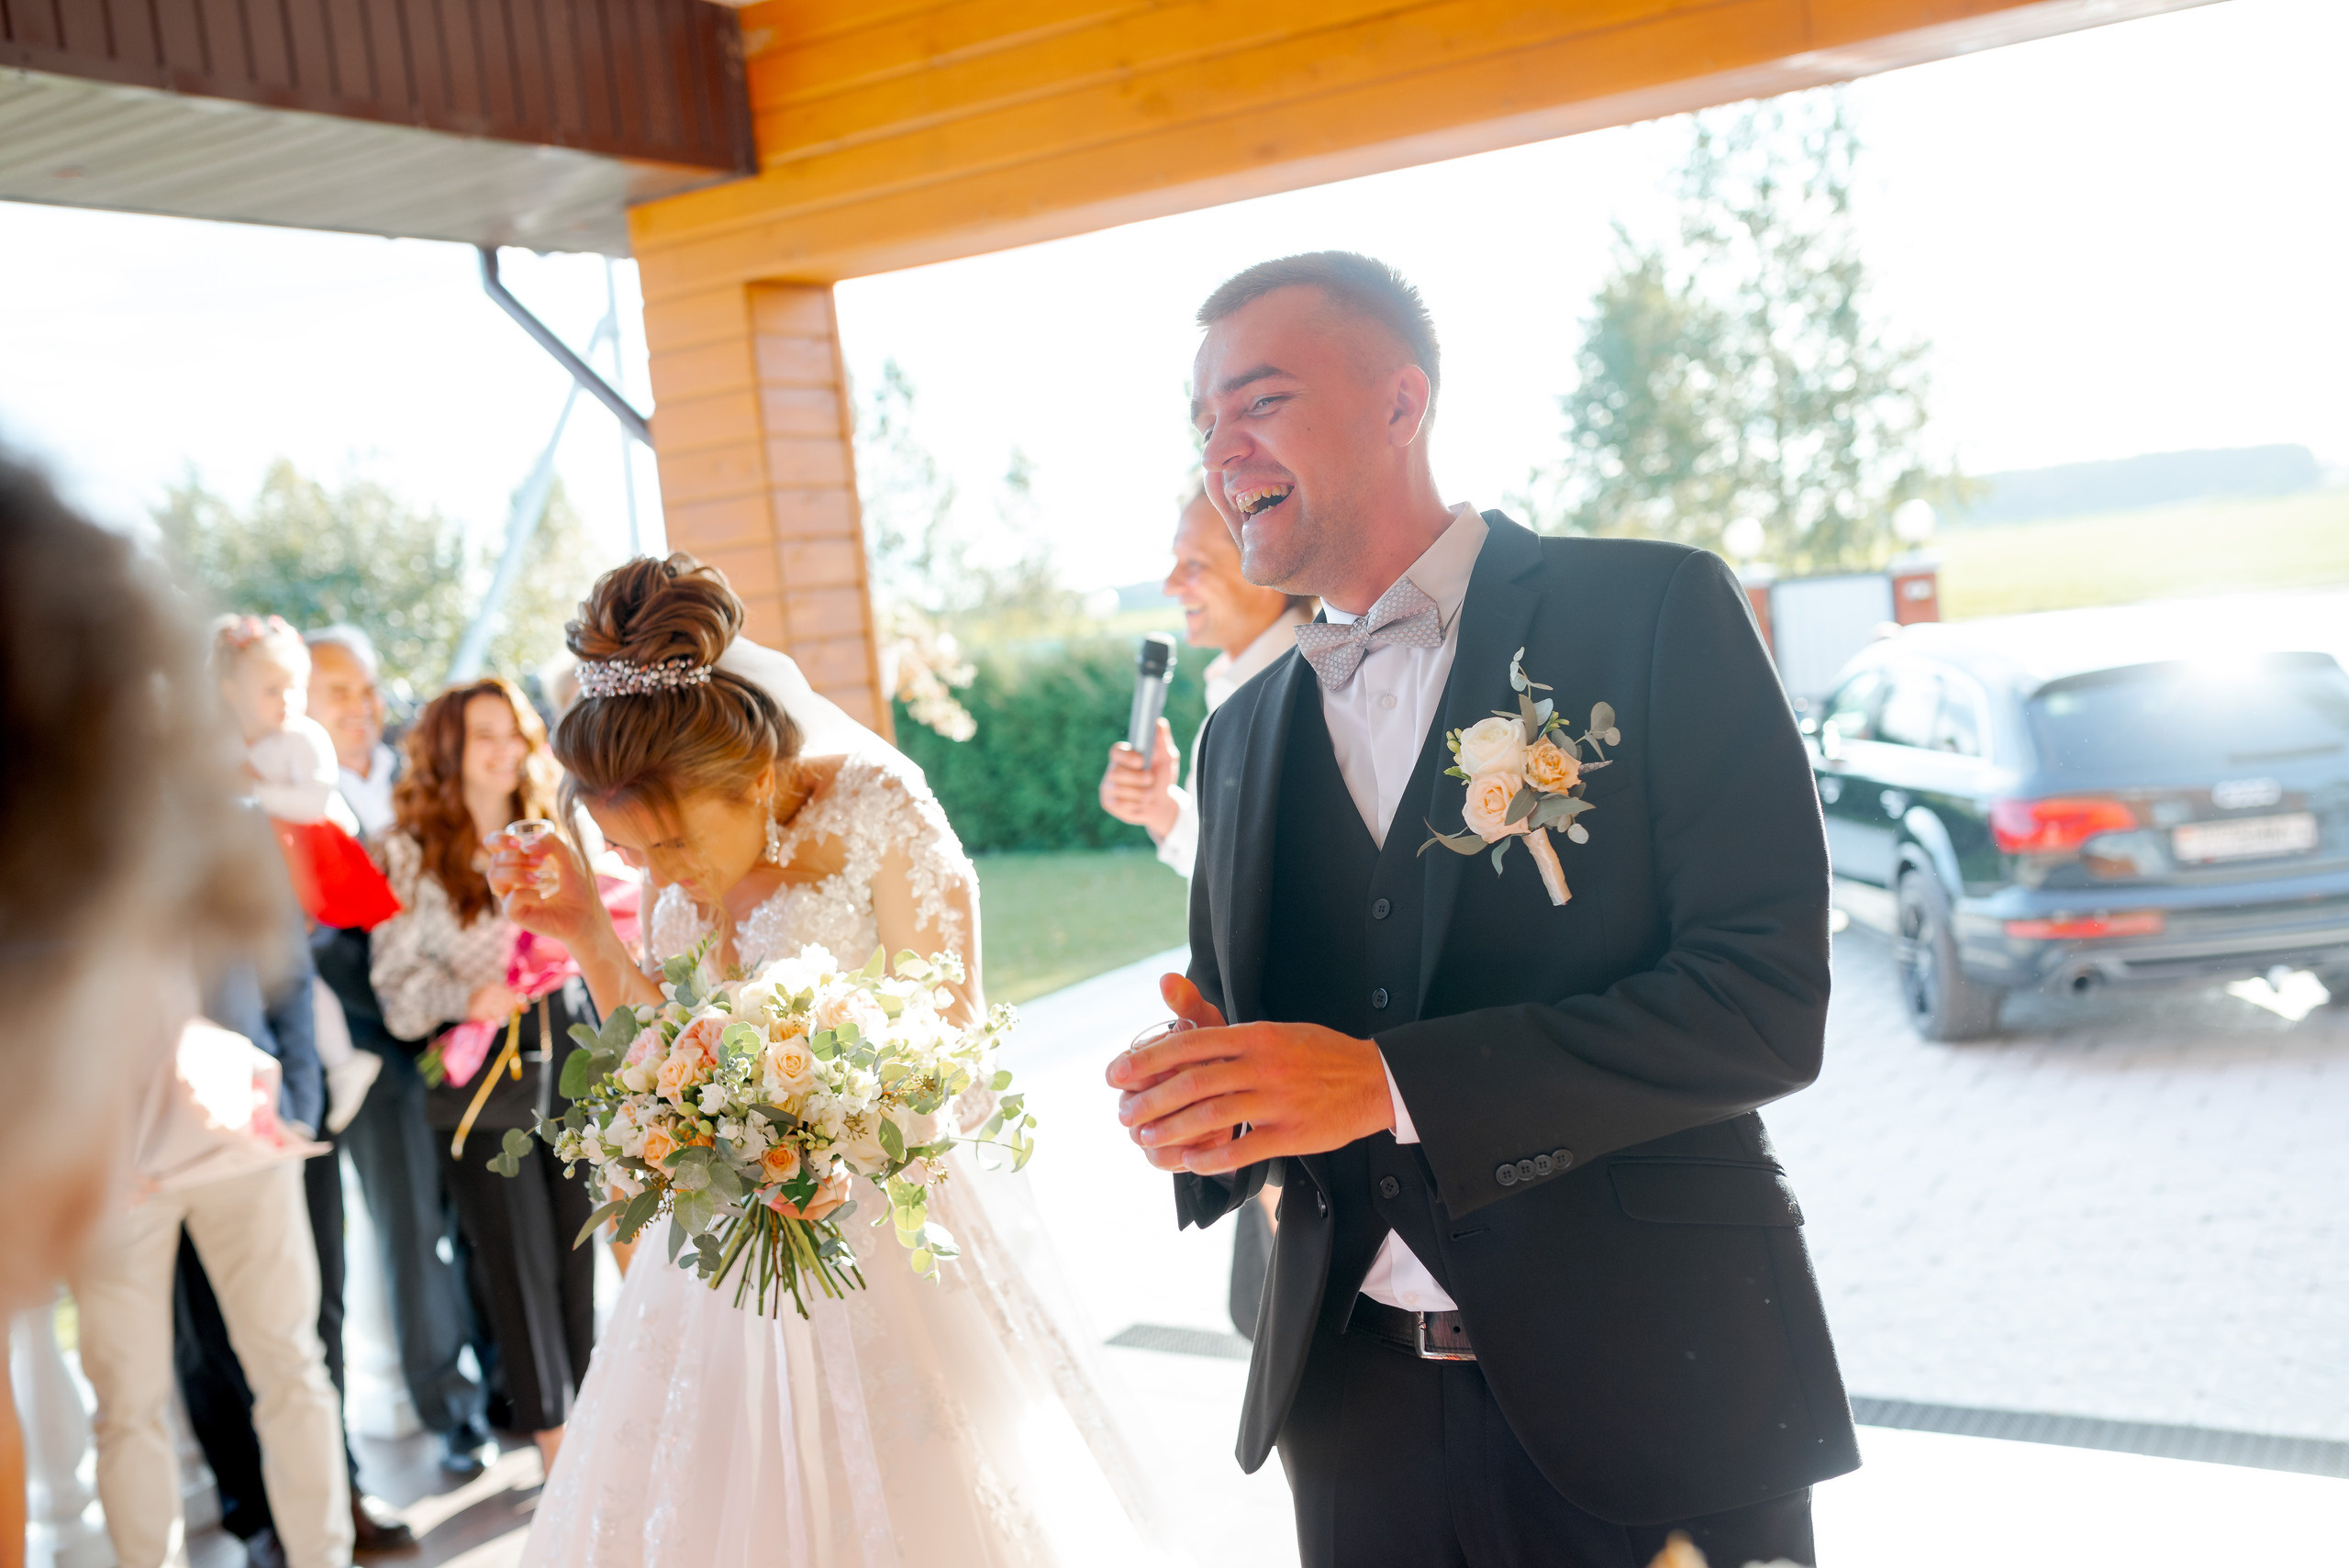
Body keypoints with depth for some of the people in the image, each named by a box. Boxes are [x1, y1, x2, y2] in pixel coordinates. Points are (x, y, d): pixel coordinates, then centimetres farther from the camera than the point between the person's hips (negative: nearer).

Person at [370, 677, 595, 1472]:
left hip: (570, 1062, 4)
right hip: (482, 1084, -4)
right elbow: (398, 982, -5)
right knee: (520, 1264, 2)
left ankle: (587, 1418, 21)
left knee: (578, 1252, 8)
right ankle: (553, 1436, 14)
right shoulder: (410, 853, 0)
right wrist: (466, 999, -21)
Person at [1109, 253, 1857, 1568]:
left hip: (1657, 1397, -4)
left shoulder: (1655, 611, -9)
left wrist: (1389, 1084, -24)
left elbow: (1770, 996, -16)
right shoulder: (1242, 734, 9)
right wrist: (1196, 1104, -11)